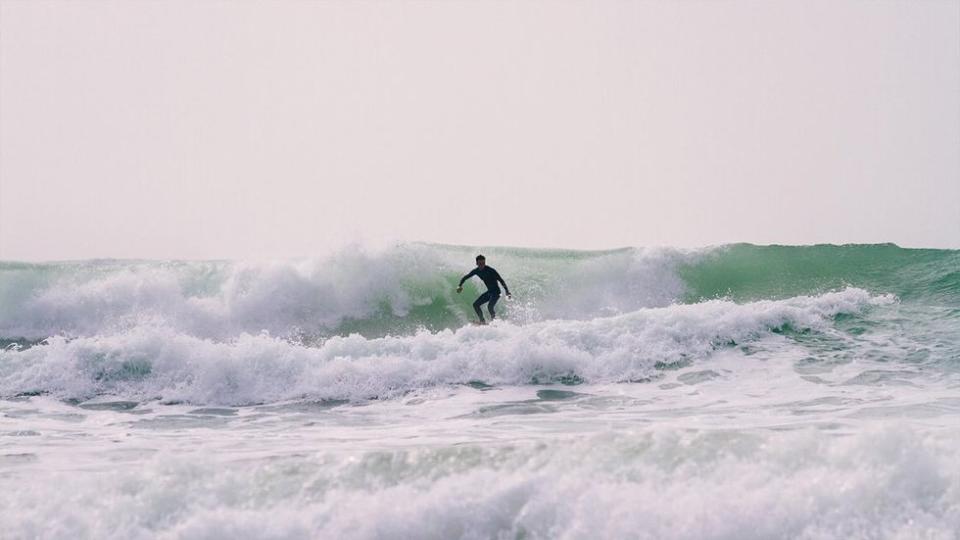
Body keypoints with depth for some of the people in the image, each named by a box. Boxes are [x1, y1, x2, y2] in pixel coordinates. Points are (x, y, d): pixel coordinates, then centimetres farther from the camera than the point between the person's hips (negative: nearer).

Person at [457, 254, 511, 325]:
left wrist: (507, 292, -29)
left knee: (489, 306, -27)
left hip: (496, 292, -7)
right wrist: (460, 285, -6)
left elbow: (501, 280, -21)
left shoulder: (490, 270, -20)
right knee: (475, 304, 2)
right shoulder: (476, 271, -1)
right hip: (489, 292, 7)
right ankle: (482, 321, 9)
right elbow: (465, 278, 11)